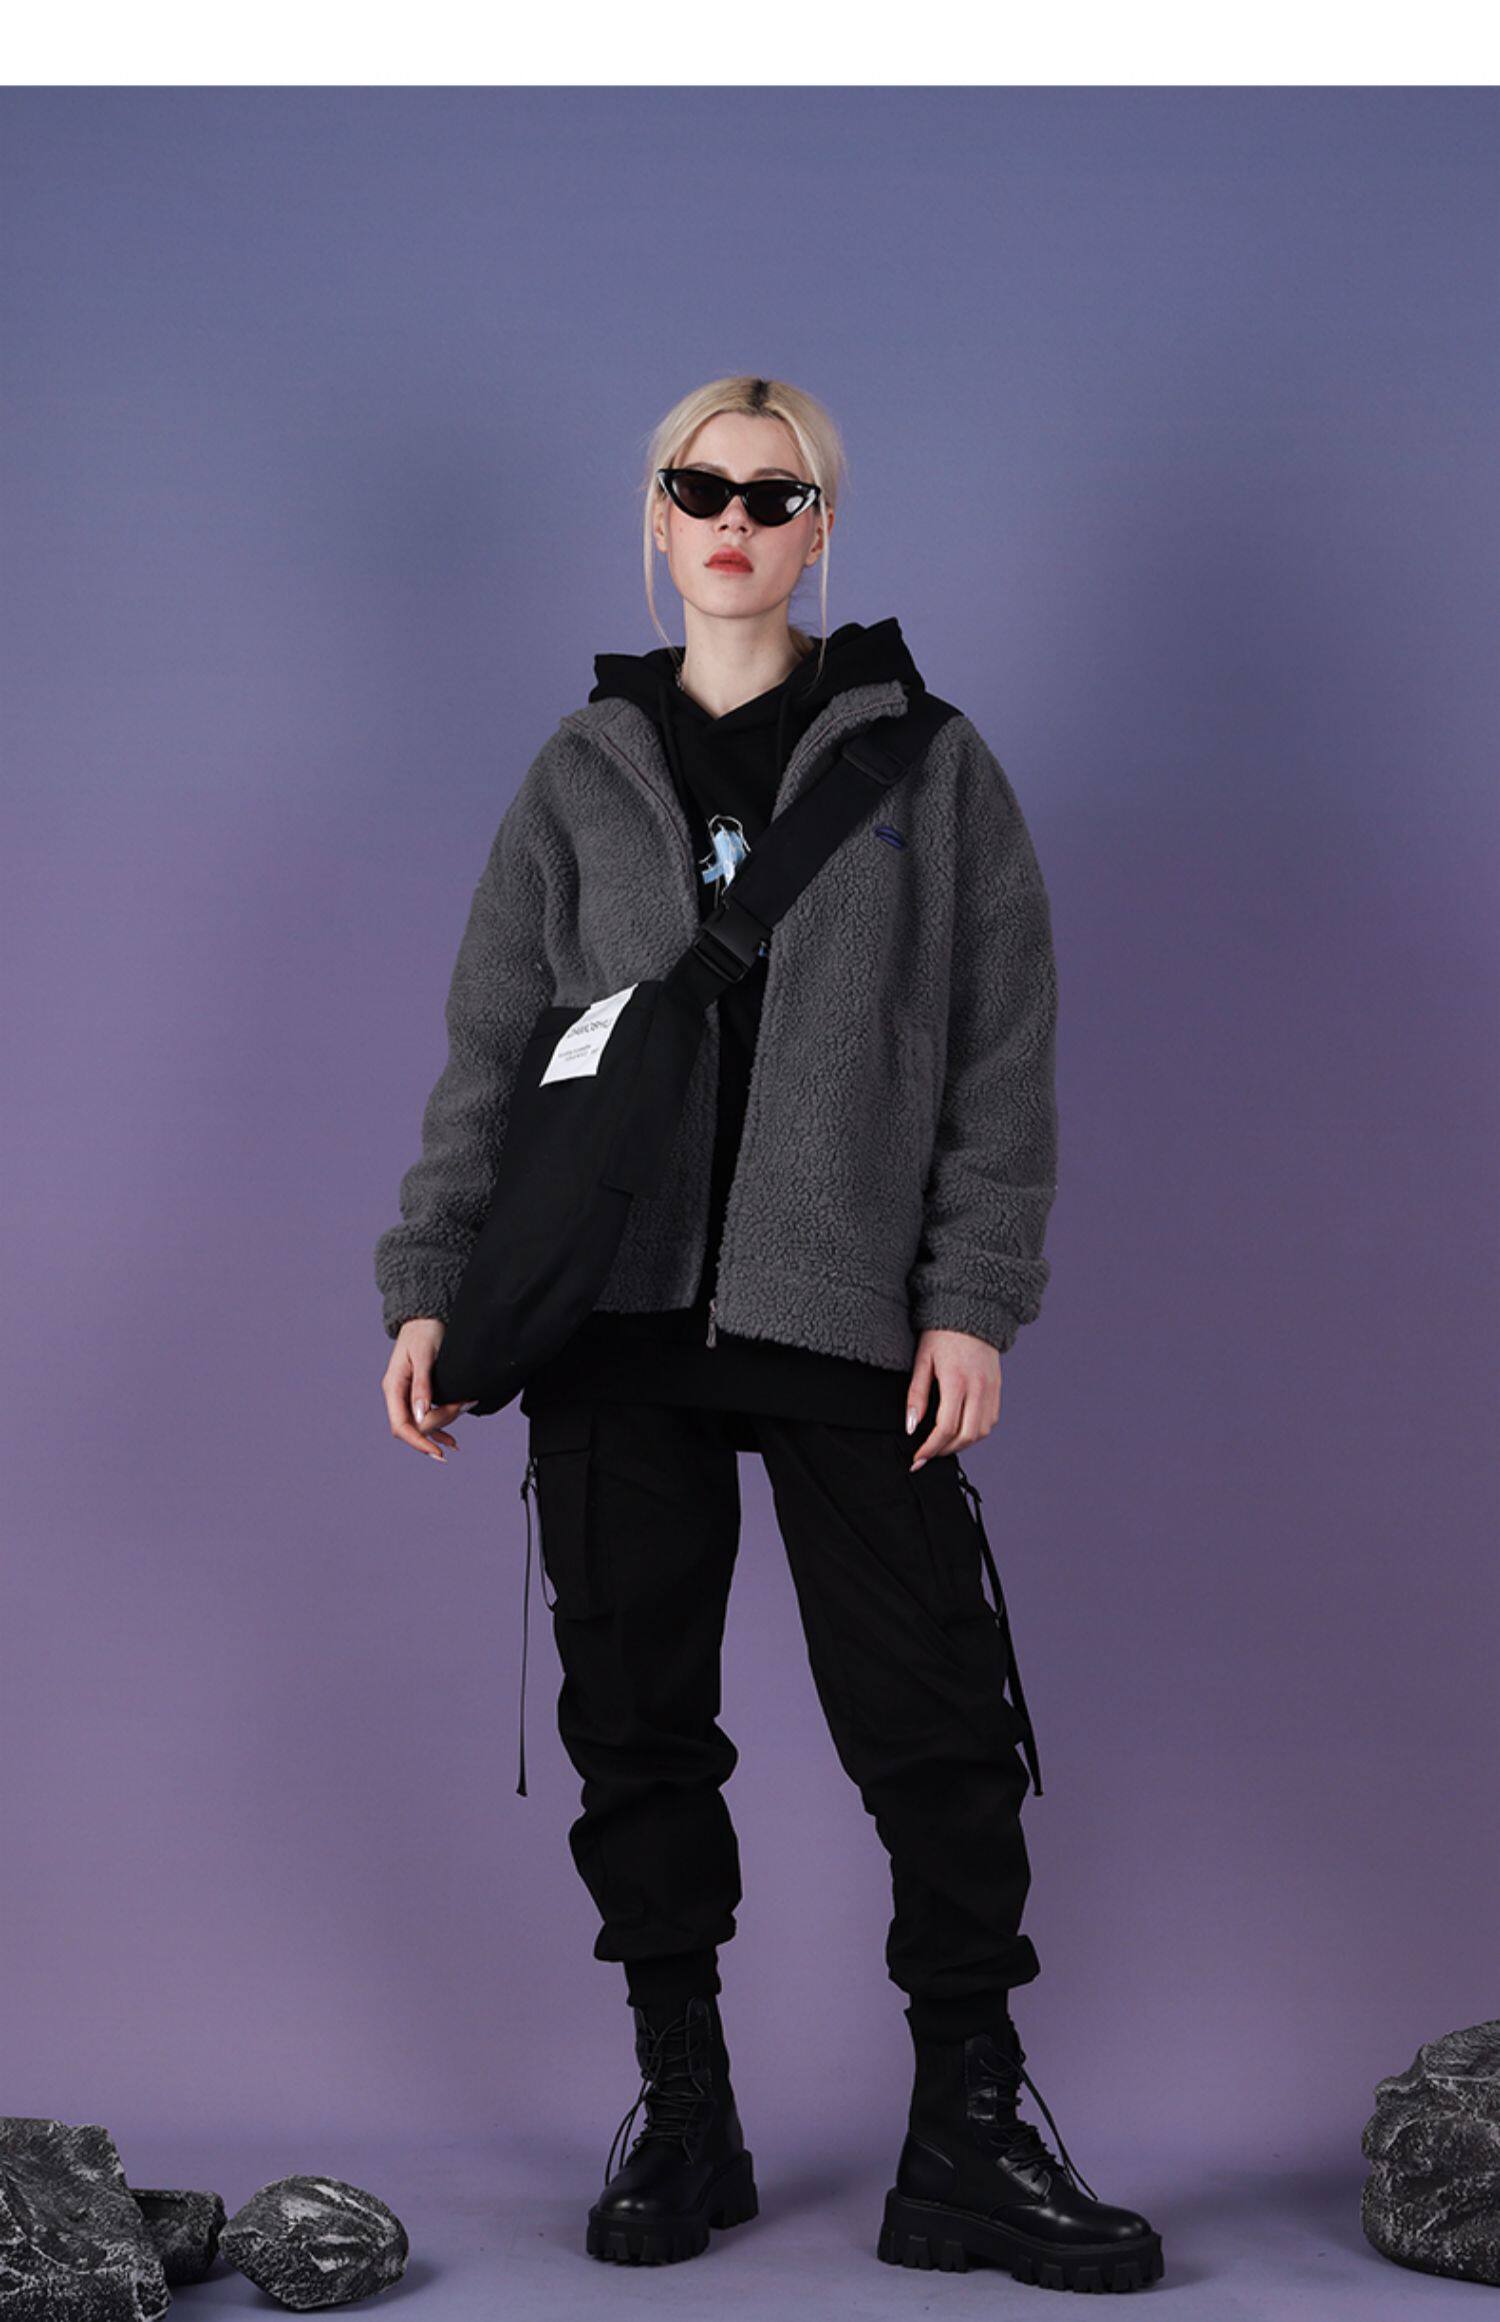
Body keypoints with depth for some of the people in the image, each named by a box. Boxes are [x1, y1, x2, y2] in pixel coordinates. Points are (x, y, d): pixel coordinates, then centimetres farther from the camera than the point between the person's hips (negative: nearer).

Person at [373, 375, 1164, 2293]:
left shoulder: (923, 759, 7)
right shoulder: (582, 772, 13)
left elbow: (1004, 1048, 4)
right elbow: (491, 1045, 12)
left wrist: (975, 1299, -5)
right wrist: (428, 1287, 2)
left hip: (848, 1323, -2)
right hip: (612, 1322, 2)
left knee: (933, 1721, -4)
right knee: (636, 1718, 4)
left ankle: (971, 2133, 5)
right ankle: (681, 2114, 16)